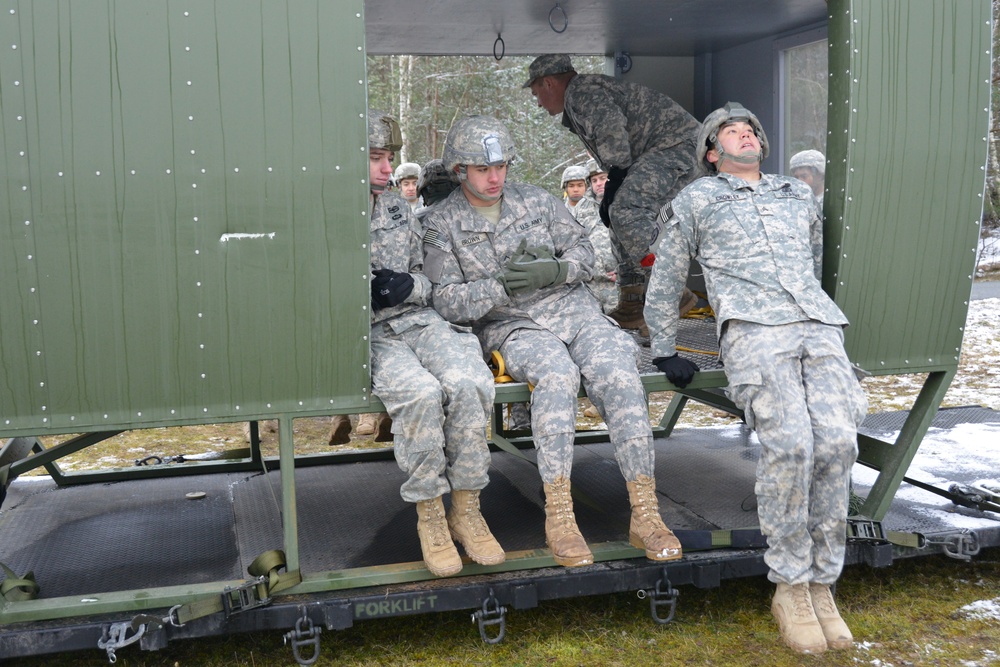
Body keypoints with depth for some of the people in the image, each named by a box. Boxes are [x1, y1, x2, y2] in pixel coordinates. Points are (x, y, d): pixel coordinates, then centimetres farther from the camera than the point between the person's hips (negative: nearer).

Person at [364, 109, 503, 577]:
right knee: (420, 392, -34)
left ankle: (465, 511, -12)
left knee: (469, 383, -27)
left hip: (417, 321, 4)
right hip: (363, 333, -4)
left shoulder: (399, 210, 18)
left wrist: (407, 286, -4)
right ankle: (429, 516, -15)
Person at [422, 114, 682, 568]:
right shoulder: (443, 225, 6)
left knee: (619, 374, -26)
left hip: (574, 310, 3)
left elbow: (583, 250, 14)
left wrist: (555, 270, -9)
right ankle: (558, 516, -33)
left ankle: (644, 513, -25)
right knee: (557, 373, -37)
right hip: (512, 326, -3)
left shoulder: (536, 200, 14)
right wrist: (500, 288, -17)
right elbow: (445, 300, -3)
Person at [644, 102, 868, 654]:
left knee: (836, 442, -20)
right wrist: (665, 354, 16)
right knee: (790, 443, -26)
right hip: (752, 327, -4)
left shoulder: (799, 196, 31)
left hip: (819, 325, 4)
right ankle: (789, 587, -11)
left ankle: (822, 583, -8)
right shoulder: (696, 199, 19)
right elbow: (665, 282, 20)